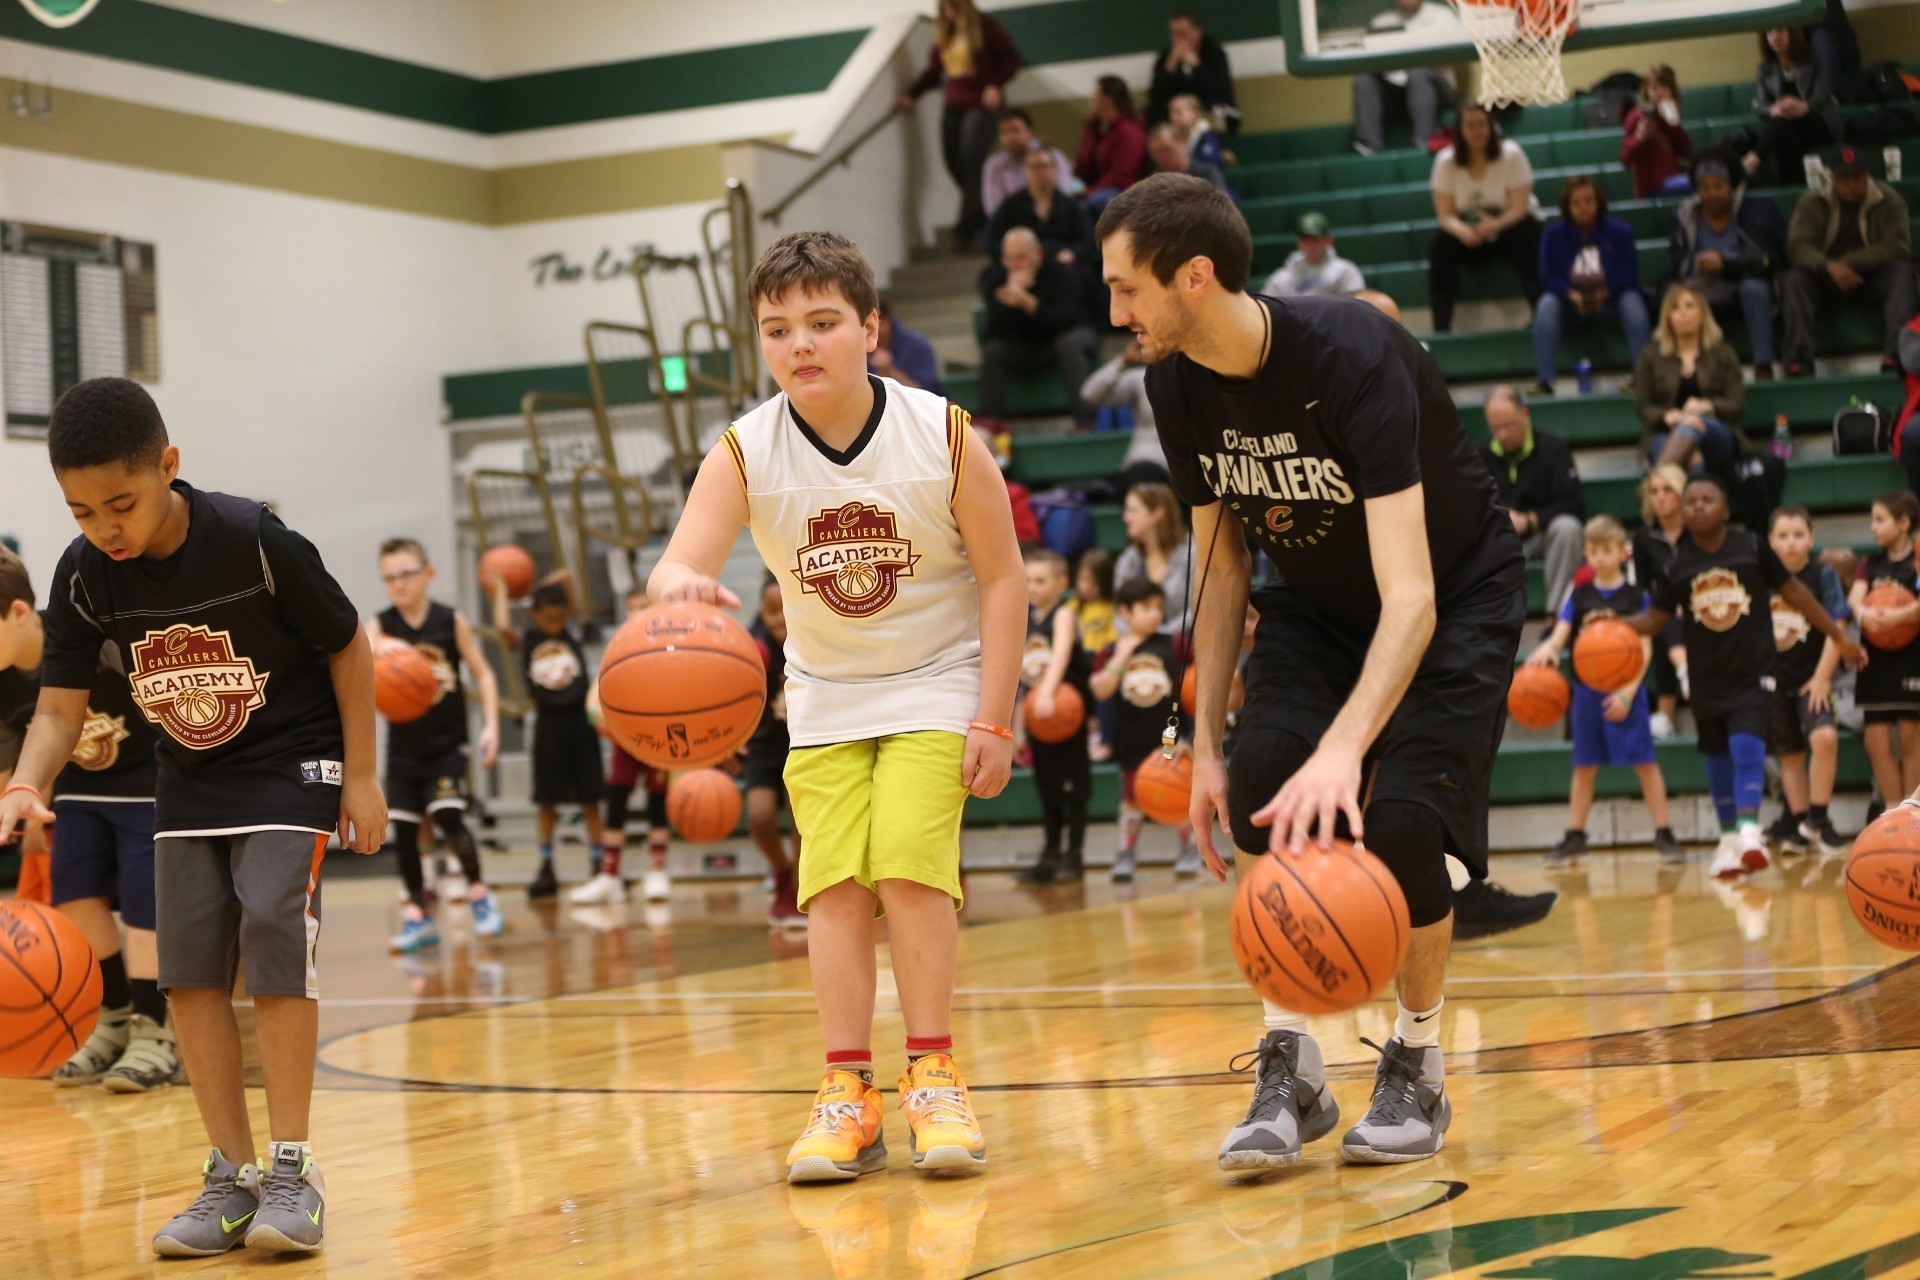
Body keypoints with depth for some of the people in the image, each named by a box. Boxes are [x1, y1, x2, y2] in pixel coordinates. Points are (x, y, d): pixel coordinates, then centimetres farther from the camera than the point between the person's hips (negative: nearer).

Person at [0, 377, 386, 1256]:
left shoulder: (255, 541, -25)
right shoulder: (84, 576, -13)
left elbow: (348, 647, -12)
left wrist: (361, 776, -10)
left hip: (290, 762, -5)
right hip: (189, 777, 5)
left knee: (273, 934, -19)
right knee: (189, 963, -4)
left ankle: (294, 1171, -12)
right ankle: (232, 1177, 4)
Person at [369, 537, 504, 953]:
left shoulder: (450, 621, -5)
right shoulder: (380, 626, -5)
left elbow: (482, 673, 1)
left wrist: (491, 726, -7)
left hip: (447, 743, -2)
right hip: (403, 747, 2)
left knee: (448, 817, -15)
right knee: (403, 830, 2)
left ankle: (479, 893, 6)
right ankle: (418, 916, 13)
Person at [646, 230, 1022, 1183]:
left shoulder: (941, 435, -18)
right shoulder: (746, 453, -16)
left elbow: (1001, 577, -10)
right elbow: (679, 568, -30)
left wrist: (993, 721, -13)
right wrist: (679, 584, -56)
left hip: (936, 683, -2)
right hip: (826, 698, 2)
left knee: (909, 863, -15)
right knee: (834, 881, -7)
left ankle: (933, 1075, -3)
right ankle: (847, 1090, -1)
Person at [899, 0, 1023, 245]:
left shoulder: (985, 26, -3)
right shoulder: (944, 32, 13)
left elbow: (1011, 58, -2)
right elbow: (933, 70, 16)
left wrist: (996, 86, -14)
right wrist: (911, 94, 6)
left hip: (981, 106, -6)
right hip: (953, 107, 6)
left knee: (970, 164, -14)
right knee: (953, 162, -1)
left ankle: (966, 228, -13)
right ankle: (980, 217, 12)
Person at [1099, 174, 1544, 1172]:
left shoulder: (1354, 357, -34)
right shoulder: (1177, 383, -13)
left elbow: (1410, 594, -41)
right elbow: (1221, 567, 0)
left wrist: (1346, 745, -55)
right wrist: (1206, 745, -5)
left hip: (1458, 596, -5)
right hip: (1317, 601, 5)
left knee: (1404, 823, -21)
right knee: (1263, 779, -21)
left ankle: (1416, 1070, 6)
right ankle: (1289, 1071, -8)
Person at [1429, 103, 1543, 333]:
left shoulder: (1510, 154, -13)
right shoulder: (1446, 161, -8)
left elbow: (1519, 208, -18)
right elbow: (1446, 215, -12)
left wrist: (1494, 225, -39)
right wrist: (1463, 231, -37)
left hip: (1509, 226, -1)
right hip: (1468, 231, 1)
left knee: (1526, 235, -36)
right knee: (1441, 243, -30)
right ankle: (1441, 328, -31)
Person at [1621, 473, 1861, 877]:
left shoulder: (1752, 547, -6)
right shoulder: (1676, 563, -2)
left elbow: (1794, 592, 3)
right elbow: (1655, 619, 3)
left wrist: (1838, 636, 7)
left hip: (1752, 672, -3)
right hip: (1708, 678, 3)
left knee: (1747, 748, -19)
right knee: (1718, 758, 11)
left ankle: (1748, 833, -21)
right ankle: (1728, 840, 23)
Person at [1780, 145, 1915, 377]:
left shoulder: (1889, 200, -1)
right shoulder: (1812, 203, 1)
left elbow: (1898, 247, -12)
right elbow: (1797, 246, -11)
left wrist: (1851, 261, -19)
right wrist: (1829, 267, -31)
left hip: (1872, 277, 0)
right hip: (1825, 279, 0)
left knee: (1901, 273, -30)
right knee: (1792, 280, -29)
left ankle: (1894, 355, -43)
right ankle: (1799, 361, -42)